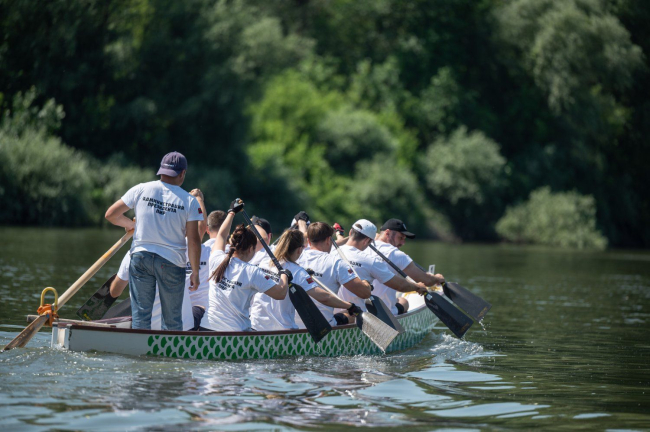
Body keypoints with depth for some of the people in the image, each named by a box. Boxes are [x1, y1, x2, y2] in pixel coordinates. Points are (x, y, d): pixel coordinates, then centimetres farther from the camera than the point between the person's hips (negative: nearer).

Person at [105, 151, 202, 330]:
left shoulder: (141, 190, 0)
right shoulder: (190, 201, -5)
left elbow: (111, 215, 5)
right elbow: (193, 240, -8)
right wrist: (195, 272, 1)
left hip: (141, 256, 2)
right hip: (172, 262, -2)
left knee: (140, 315, 6)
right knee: (172, 321, 8)